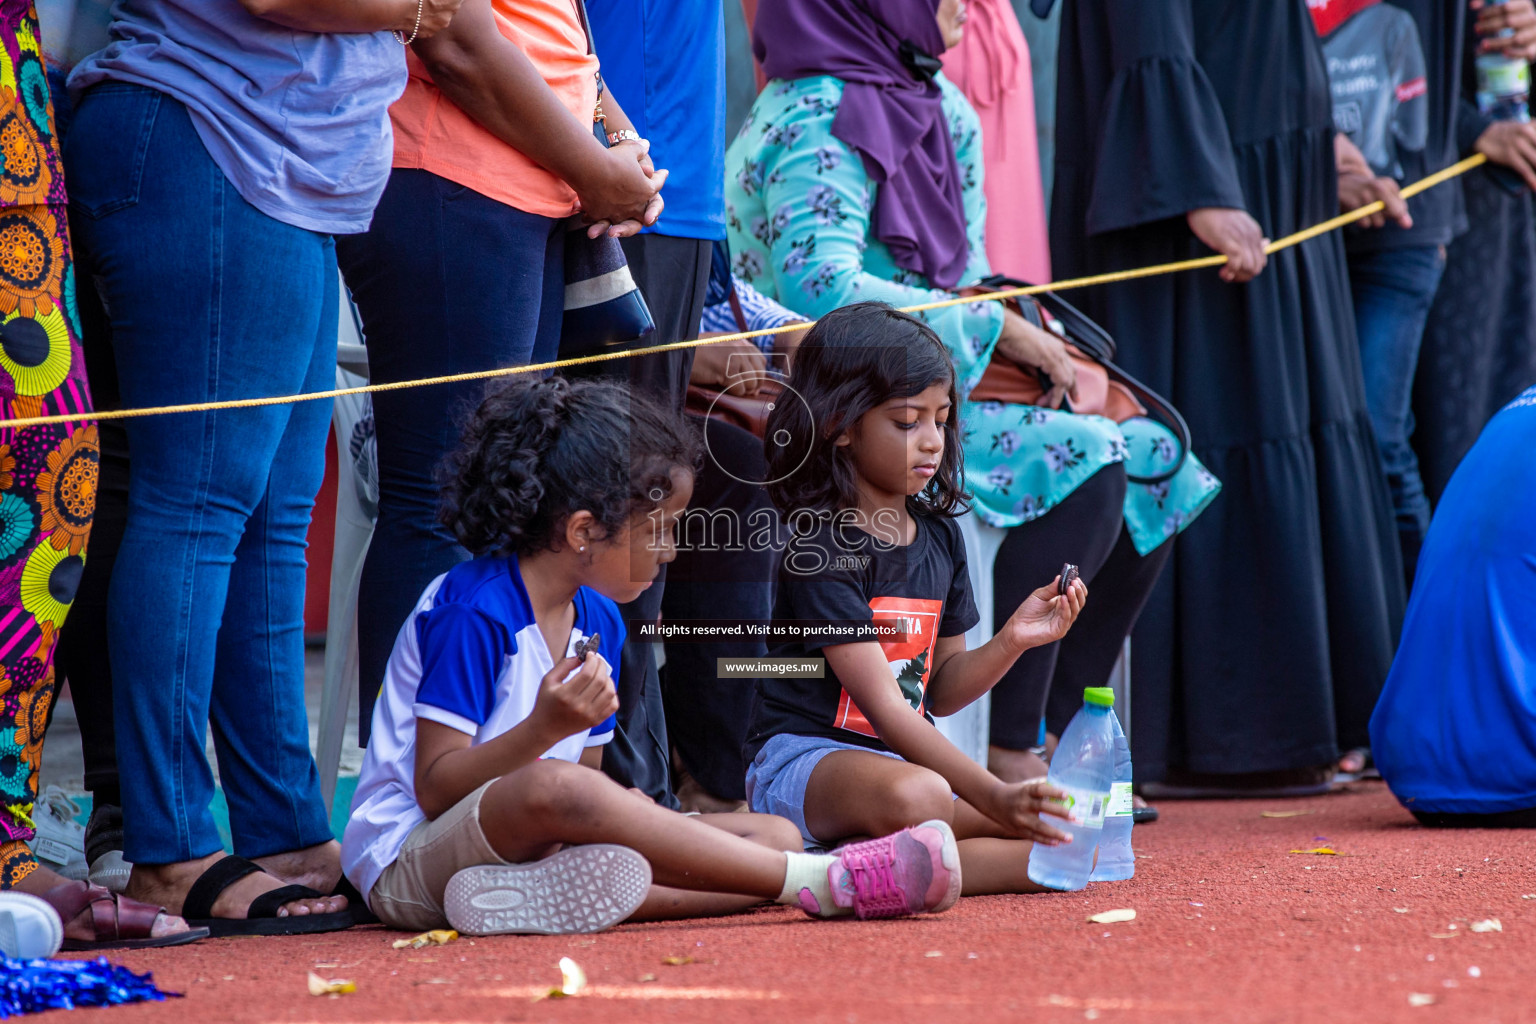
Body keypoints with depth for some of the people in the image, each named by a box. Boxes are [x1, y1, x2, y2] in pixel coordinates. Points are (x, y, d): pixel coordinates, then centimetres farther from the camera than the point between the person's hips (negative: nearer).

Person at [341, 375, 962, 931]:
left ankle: (553, 892, -34)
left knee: (774, 836, -6)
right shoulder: (473, 612, -15)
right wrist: (545, 730, -32)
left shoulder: (599, 621, 11)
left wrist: (627, 814, -9)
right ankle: (818, 882, -38)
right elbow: (435, 789, -19)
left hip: (540, 838, 8)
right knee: (550, 787, -41)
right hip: (408, 859, -8)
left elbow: (586, 772, 14)